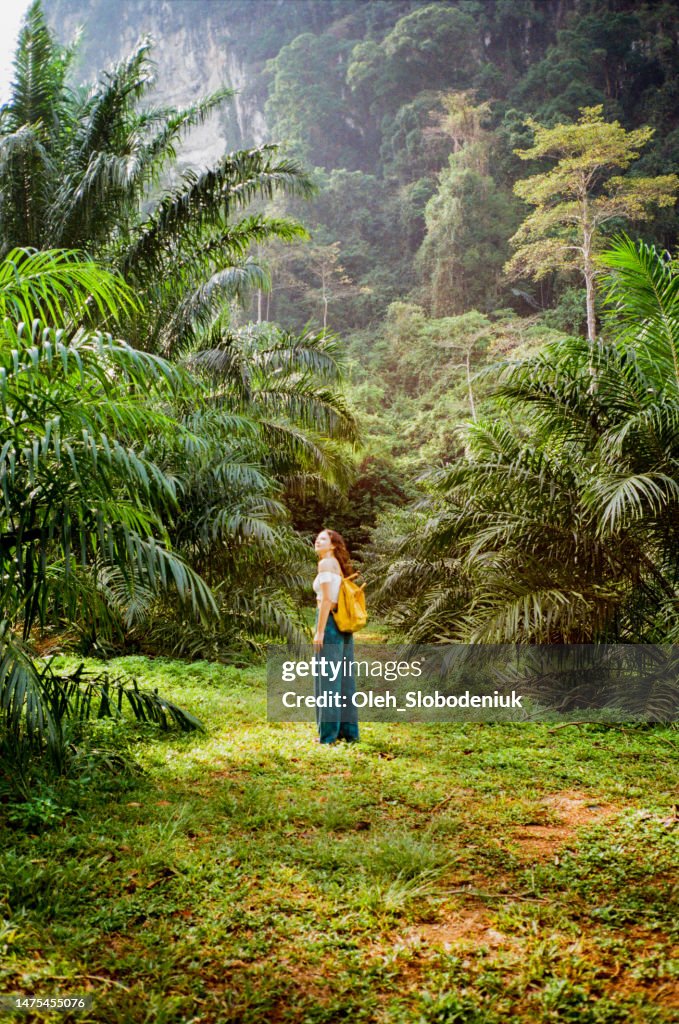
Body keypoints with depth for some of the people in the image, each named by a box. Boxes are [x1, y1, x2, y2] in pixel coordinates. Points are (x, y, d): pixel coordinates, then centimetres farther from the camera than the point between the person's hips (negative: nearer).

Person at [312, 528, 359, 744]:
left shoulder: (326, 563, -9)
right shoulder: (338, 565, 17)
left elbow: (326, 600, -16)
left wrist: (319, 631, -17)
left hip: (330, 622, -8)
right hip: (343, 624, 9)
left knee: (328, 677, -3)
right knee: (344, 678, 11)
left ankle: (329, 733, 2)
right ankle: (349, 731, 16)